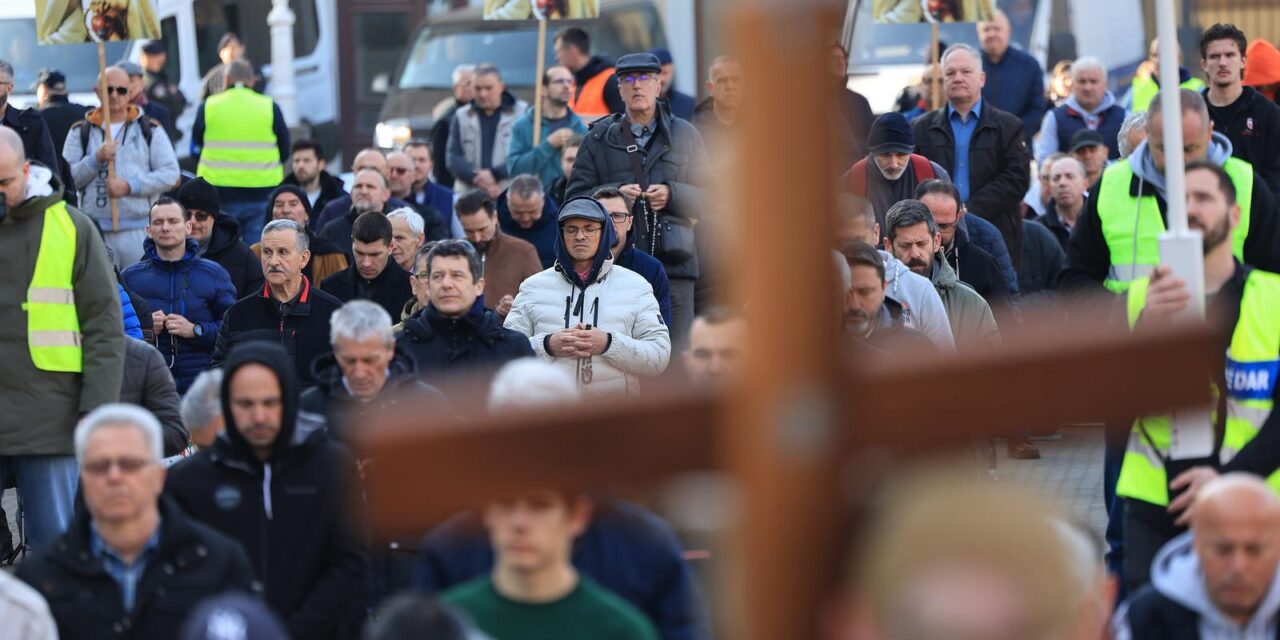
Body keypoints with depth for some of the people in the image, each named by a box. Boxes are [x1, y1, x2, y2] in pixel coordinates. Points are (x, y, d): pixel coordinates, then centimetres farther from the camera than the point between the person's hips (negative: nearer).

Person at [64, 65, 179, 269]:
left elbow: (170, 173, 1)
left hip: (139, 231, -1)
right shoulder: (81, 132, 12)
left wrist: (129, 186, -10)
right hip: (94, 233, 1)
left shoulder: (149, 130, 10)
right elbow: (67, 179, 3)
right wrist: (96, 159, -11)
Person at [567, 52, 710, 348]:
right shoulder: (598, 138, 11)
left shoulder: (686, 135, 12)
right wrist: (614, 194, -10)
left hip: (673, 266, 0)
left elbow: (709, 198, 11)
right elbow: (574, 198, 7)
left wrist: (672, 194, -8)